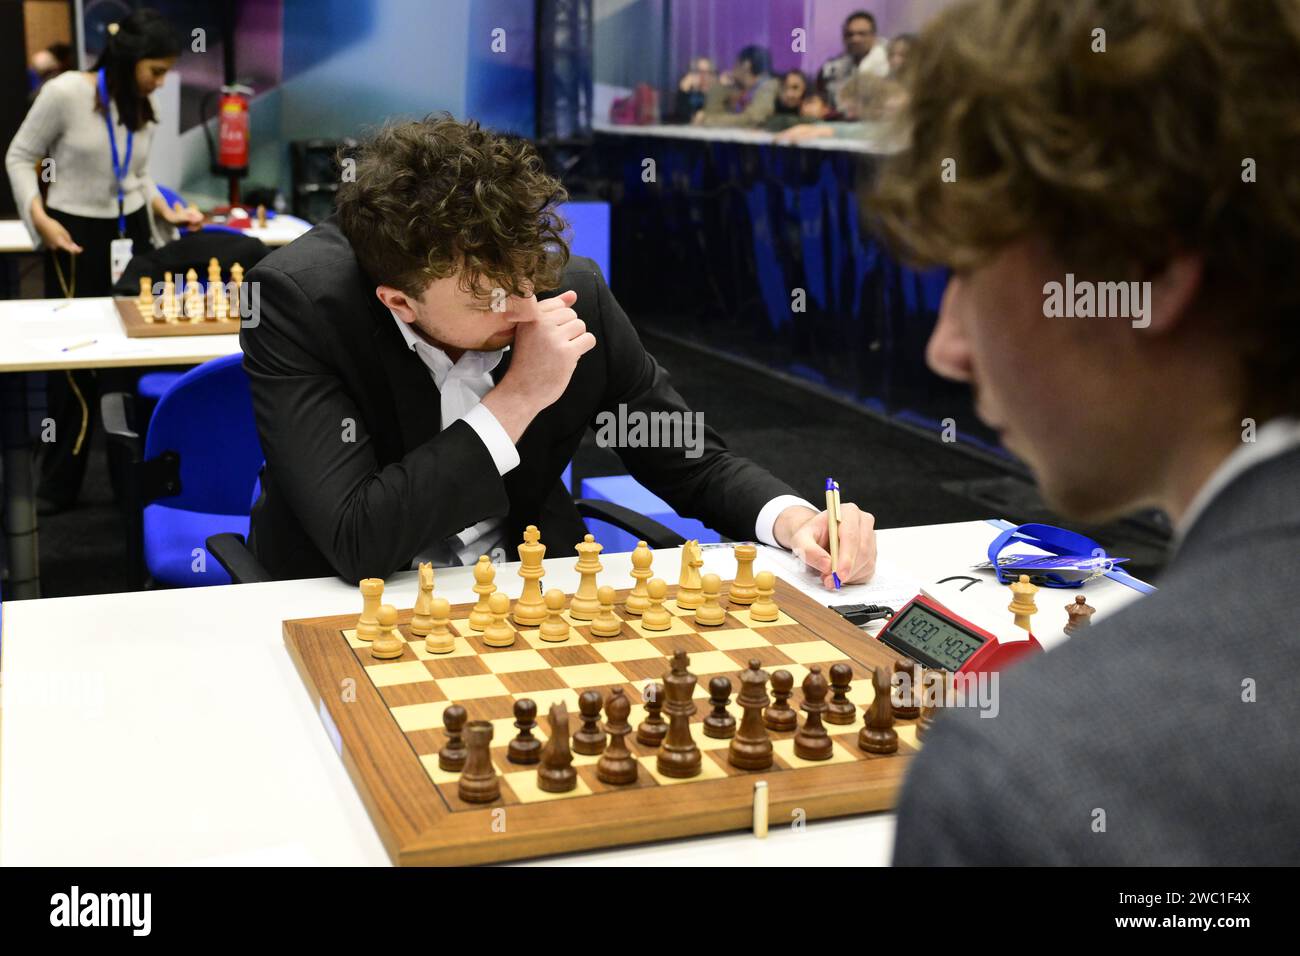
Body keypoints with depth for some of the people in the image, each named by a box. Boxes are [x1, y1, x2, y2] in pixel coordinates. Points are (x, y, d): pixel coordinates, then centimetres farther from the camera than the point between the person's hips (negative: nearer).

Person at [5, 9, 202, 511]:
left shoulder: (142, 107, 5)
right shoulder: (66, 92, -13)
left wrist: (166, 211, 4)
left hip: (131, 233, 5)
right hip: (76, 237, -5)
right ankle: (58, 484, 13)